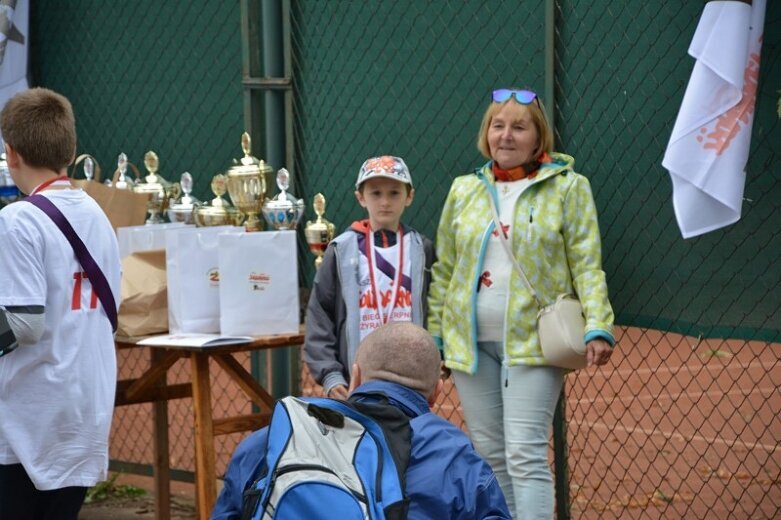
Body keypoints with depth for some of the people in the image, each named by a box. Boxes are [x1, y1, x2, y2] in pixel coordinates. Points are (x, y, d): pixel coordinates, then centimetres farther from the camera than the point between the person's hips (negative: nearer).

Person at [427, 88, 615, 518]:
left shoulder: (567, 188, 0)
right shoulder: (464, 190, 11)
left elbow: (586, 266, -4)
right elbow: (444, 271, 14)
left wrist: (597, 328, -15)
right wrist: (434, 337, 11)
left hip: (532, 341, -4)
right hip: (471, 343, 5)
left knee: (525, 455, -12)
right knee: (489, 456, 10)